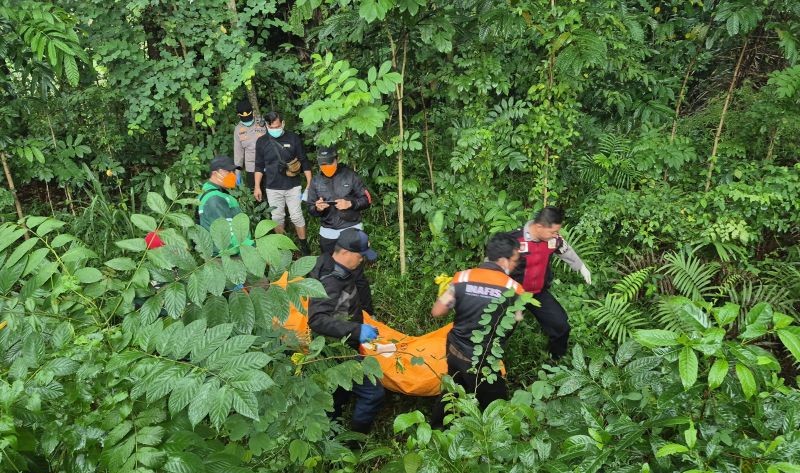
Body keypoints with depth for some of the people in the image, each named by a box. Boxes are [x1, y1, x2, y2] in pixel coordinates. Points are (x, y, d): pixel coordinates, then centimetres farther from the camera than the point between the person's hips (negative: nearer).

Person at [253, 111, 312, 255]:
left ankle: (304, 244, 18)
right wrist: (257, 187, 3)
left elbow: (304, 162, -1)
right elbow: (259, 166, 6)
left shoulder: (293, 138, -6)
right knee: (277, 217, 11)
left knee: (296, 216, 3)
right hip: (272, 188, 2)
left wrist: (310, 183, -3)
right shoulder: (262, 142, -2)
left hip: (293, 186, -1)